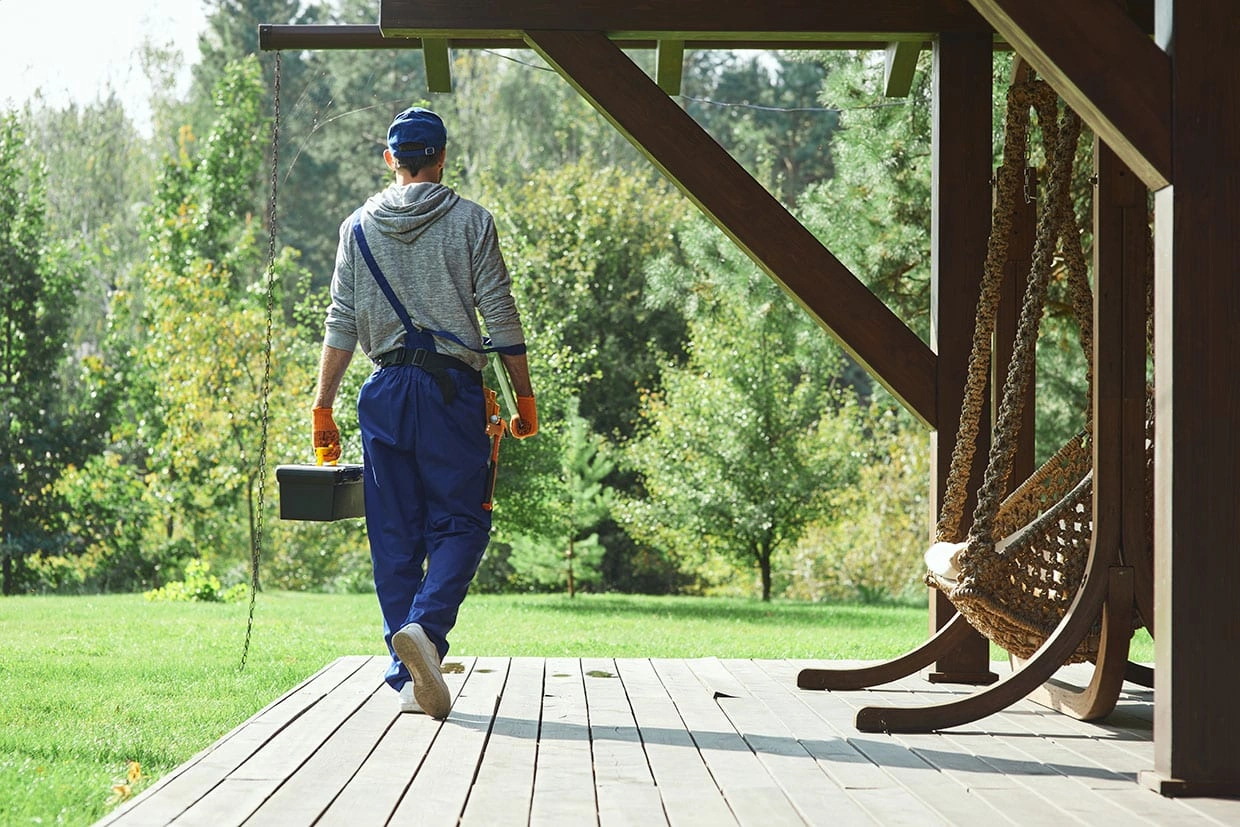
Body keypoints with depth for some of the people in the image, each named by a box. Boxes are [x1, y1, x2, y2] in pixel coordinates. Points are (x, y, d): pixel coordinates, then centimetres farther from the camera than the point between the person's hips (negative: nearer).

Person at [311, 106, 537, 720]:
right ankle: (425, 626, -22)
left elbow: (341, 327, 7)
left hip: (385, 391, 3)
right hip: (452, 387, -3)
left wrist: (324, 407, 10)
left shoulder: (358, 227, 9)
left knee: (394, 535, 7)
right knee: (460, 521, 4)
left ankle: (411, 679, 6)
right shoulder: (470, 222, 1)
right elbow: (501, 317, -1)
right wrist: (524, 398, 5)